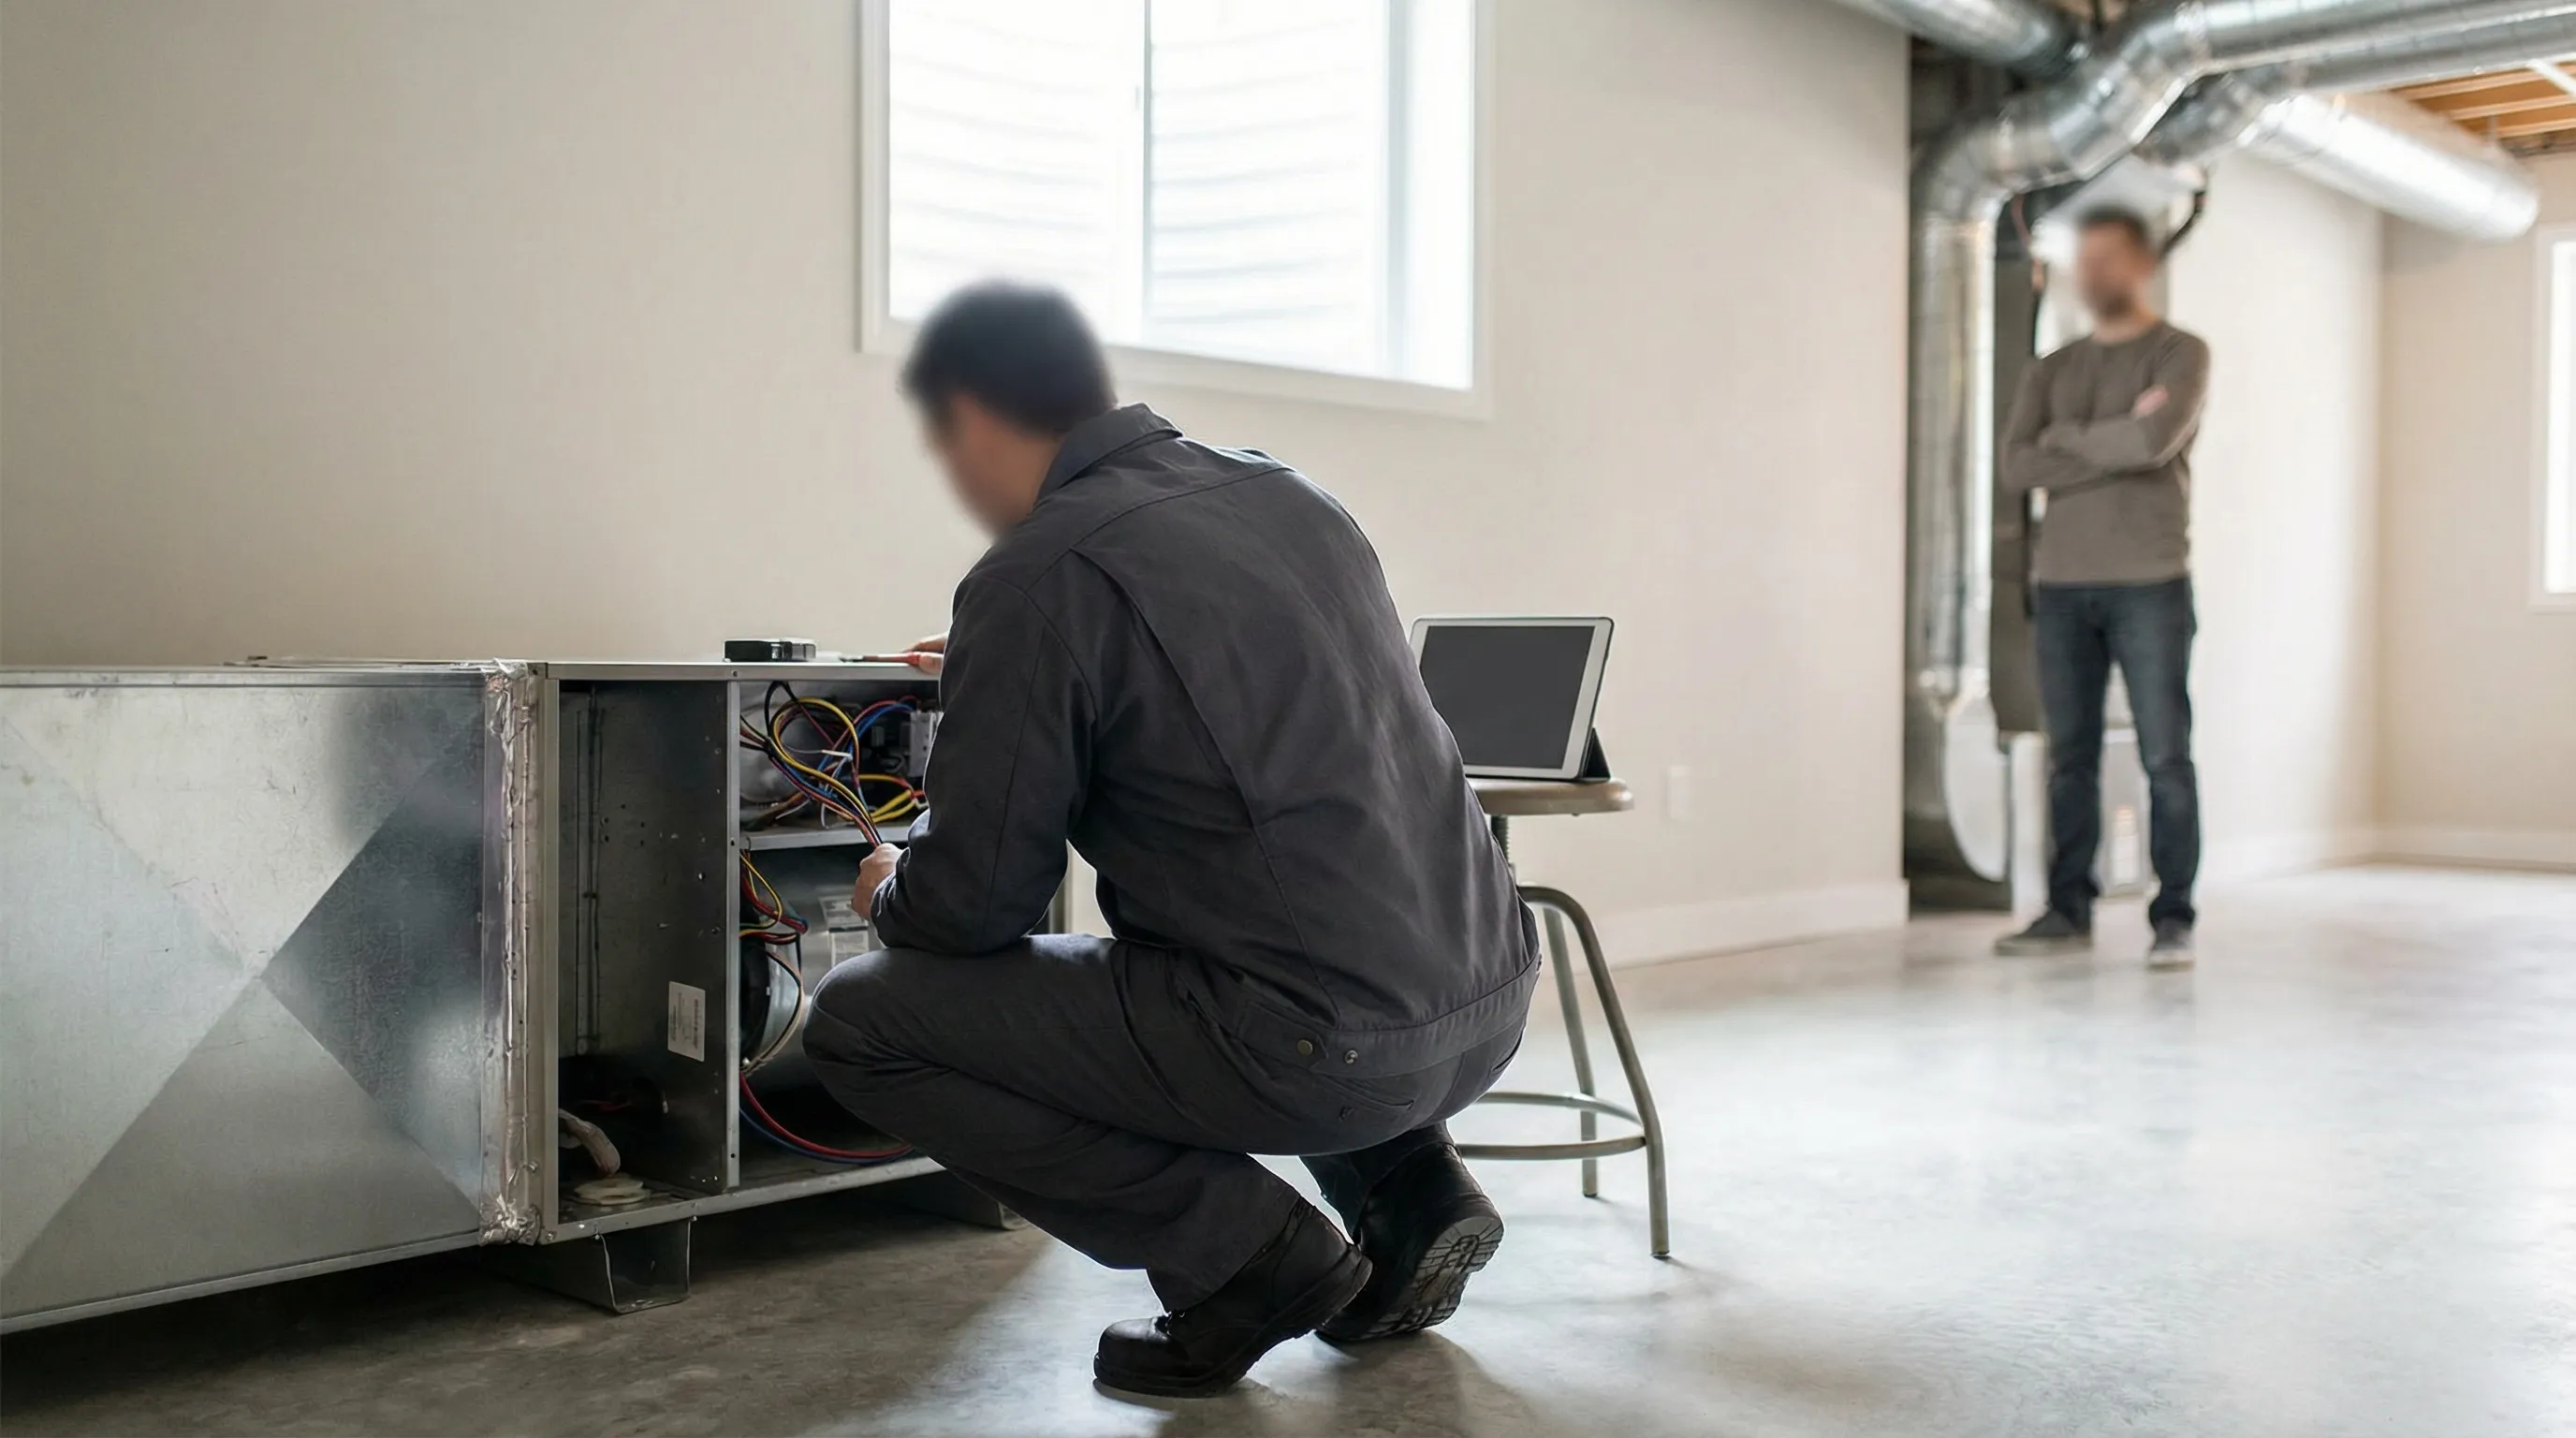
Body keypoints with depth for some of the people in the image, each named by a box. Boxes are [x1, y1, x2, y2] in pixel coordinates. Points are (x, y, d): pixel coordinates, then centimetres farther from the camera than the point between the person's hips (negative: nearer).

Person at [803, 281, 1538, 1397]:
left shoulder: (1039, 572, -9)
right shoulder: (1283, 492, 13)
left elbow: (976, 906, -5)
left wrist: (892, 895, 19)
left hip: (1327, 1042, -8)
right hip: (1490, 1002, 8)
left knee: (858, 1023, 4)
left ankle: (1246, 1249, 3)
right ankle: (1405, 1188, 19)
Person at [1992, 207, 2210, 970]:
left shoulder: (2180, 353, 3)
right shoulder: (2051, 370, 15)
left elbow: (2157, 441, -16)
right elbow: (2017, 467, 0)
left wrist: (2067, 437, -2)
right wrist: (2116, 444, -7)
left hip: (2149, 584, -4)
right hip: (2060, 585, 4)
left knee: (2165, 757, -3)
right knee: (2070, 757, 5)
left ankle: (2173, 918, 2)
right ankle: (2067, 911, 11)